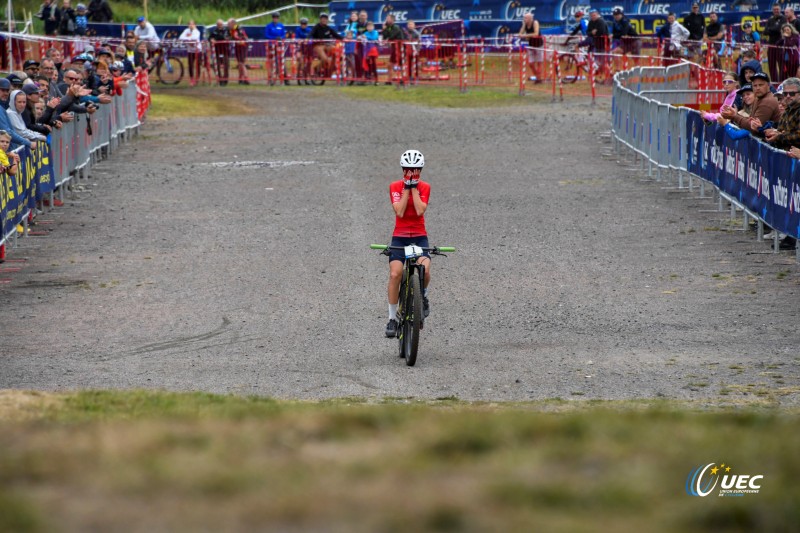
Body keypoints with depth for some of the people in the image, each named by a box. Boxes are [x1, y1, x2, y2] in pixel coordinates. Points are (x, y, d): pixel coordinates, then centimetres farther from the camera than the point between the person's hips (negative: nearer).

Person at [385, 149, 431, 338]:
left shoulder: (424, 187, 2)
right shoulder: (395, 187, 0)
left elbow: (420, 210, -14)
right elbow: (399, 211, -14)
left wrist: (414, 187, -13)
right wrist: (406, 188, -13)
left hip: (419, 236, 0)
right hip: (400, 236, 0)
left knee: (424, 270, -25)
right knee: (395, 274, -17)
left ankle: (423, 295, 10)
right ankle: (392, 318, -7)